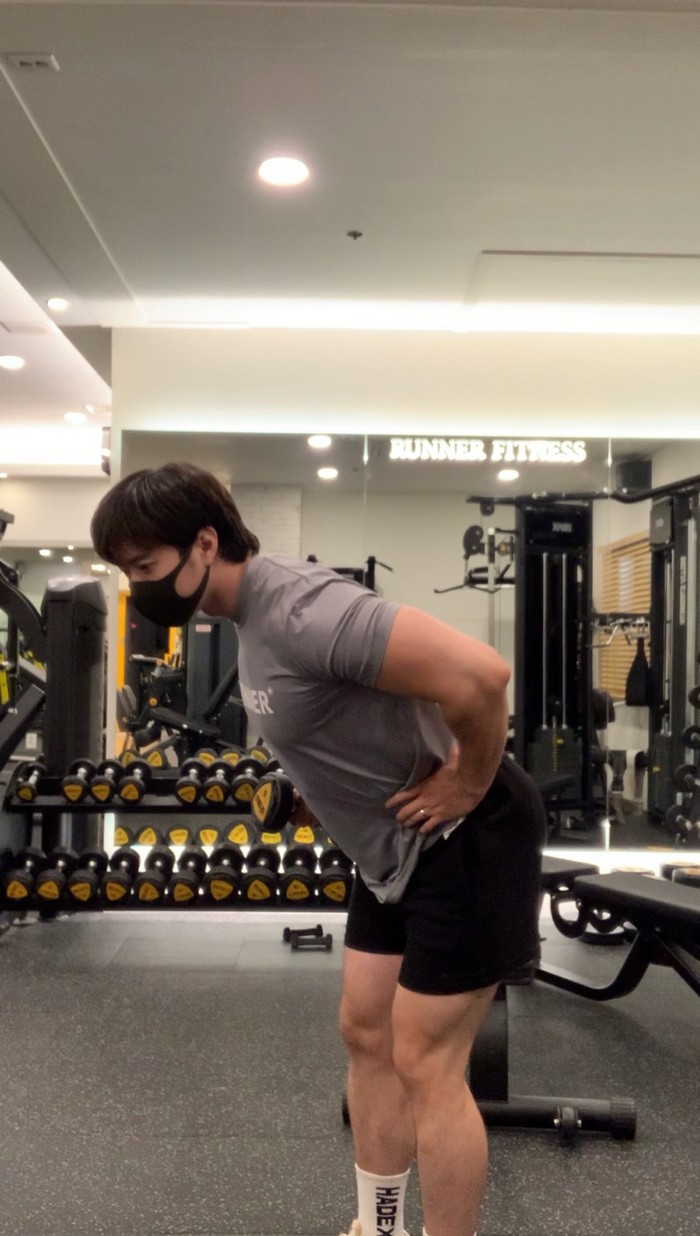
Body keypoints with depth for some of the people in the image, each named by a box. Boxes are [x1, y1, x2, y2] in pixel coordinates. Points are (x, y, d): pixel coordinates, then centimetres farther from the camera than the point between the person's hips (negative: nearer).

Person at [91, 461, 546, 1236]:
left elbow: (478, 673, -35)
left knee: (425, 1066, -1)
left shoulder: (297, 609, -28)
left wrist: (468, 785, -21)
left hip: (461, 844, -10)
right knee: (367, 1037, 17)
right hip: (397, 847, 10)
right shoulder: (249, 618, 5)